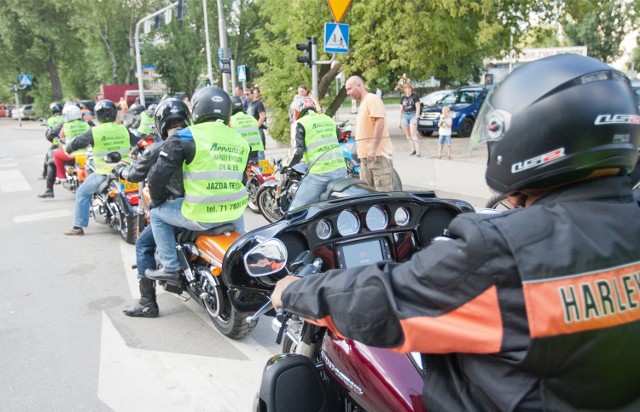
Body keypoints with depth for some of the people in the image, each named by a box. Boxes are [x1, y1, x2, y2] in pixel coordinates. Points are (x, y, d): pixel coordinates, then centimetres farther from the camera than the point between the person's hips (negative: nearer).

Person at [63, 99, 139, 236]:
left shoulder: (94, 132, -9)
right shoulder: (124, 130, 0)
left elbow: (76, 143, 1)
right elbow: (138, 143, 15)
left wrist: (67, 149, 23)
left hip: (103, 174, -3)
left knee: (82, 193, 16)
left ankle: (78, 227, 13)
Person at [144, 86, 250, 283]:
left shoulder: (187, 136, -6)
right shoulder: (240, 140, 10)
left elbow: (159, 173, -6)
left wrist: (157, 201, 12)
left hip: (201, 215, -5)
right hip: (233, 212, 5)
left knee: (158, 214, 20)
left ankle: (170, 267, 17)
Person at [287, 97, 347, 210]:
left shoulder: (301, 123, 2)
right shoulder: (329, 119, 18)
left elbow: (299, 151, -6)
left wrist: (286, 165, 9)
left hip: (320, 173, -5)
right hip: (340, 170, 6)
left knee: (296, 209, -1)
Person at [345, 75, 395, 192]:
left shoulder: (372, 99, -8)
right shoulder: (362, 103, 21)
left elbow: (380, 122, -20)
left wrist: (373, 149, -24)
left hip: (378, 154, -10)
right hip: (366, 155, 10)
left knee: (384, 192, -9)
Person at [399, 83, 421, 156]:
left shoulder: (415, 96, 0)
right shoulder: (403, 98, 13)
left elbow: (418, 108, -4)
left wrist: (416, 118, -13)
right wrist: (399, 120, 13)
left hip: (413, 115, -5)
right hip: (405, 116, 5)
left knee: (413, 134, -15)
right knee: (407, 135, 2)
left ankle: (418, 151, -17)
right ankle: (413, 150, 7)